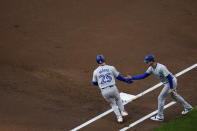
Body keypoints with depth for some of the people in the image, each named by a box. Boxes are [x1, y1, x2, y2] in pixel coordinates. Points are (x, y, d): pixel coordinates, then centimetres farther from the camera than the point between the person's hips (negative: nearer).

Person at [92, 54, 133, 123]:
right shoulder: (111, 68, 0)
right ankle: (122, 111, 23)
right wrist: (126, 80, 22)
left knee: (113, 104, 23)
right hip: (113, 88, -1)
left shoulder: (96, 71, 3)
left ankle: (119, 116, 12)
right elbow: (118, 77, 6)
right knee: (118, 99, 31)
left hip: (104, 92, 1)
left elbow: (94, 83, 12)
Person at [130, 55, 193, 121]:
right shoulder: (151, 68, -5)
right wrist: (132, 78, -8)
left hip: (172, 82, -10)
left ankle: (160, 117, 4)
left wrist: (171, 88, -28)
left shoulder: (161, 68, -33)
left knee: (161, 98, -5)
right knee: (174, 95, 27)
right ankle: (187, 107, 43)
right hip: (167, 83, 10)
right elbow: (144, 76, -2)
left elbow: (169, 77, -30)